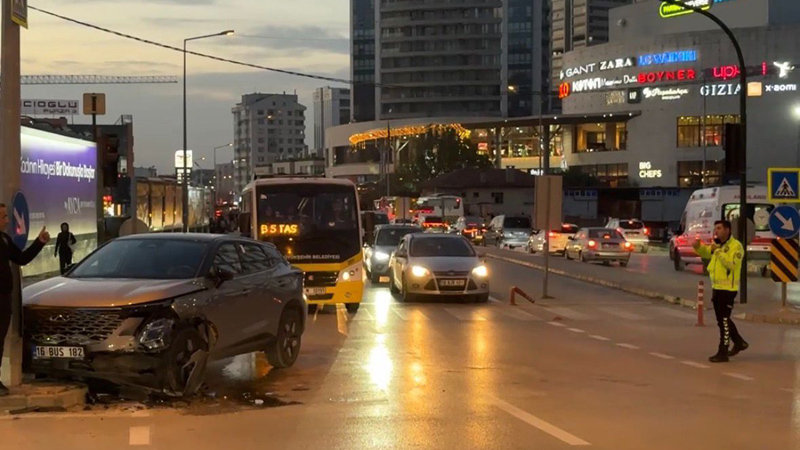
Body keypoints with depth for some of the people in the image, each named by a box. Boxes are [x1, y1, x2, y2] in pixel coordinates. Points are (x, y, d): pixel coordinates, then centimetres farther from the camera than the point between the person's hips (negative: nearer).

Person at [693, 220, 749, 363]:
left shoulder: (736, 246, -13)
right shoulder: (718, 245, 13)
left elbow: (732, 264, -24)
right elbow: (705, 253, 21)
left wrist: (718, 252, -25)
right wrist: (698, 246, 0)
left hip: (727, 288, -9)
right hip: (716, 287, 9)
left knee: (724, 320, -6)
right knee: (722, 319, 18)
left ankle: (723, 353, -2)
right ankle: (739, 343, 33)